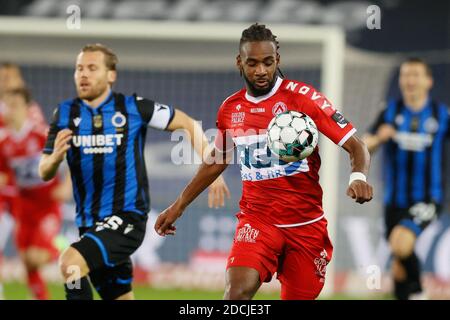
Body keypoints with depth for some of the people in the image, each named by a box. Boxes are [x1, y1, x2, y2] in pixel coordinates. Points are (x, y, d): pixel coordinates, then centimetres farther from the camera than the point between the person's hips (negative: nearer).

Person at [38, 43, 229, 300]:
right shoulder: (66, 114, 4)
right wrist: (55, 157, -18)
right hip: (89, 222, 5)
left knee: (70, 263, -27)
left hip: (127, 219, -5)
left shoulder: (133, 108, -5)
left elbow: (188, 124, 5)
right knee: (120, 296, 12)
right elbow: (45, 173, 5)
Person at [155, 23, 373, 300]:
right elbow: (216, 162, 23)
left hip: (306, 223, -1)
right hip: (257, 218, 1)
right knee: (238, 290, -23)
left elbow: (356, 146, -10)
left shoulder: (302, 97, -8)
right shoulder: (230, 109, 5)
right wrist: (178, 206, 27)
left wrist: (358, 177, -31)